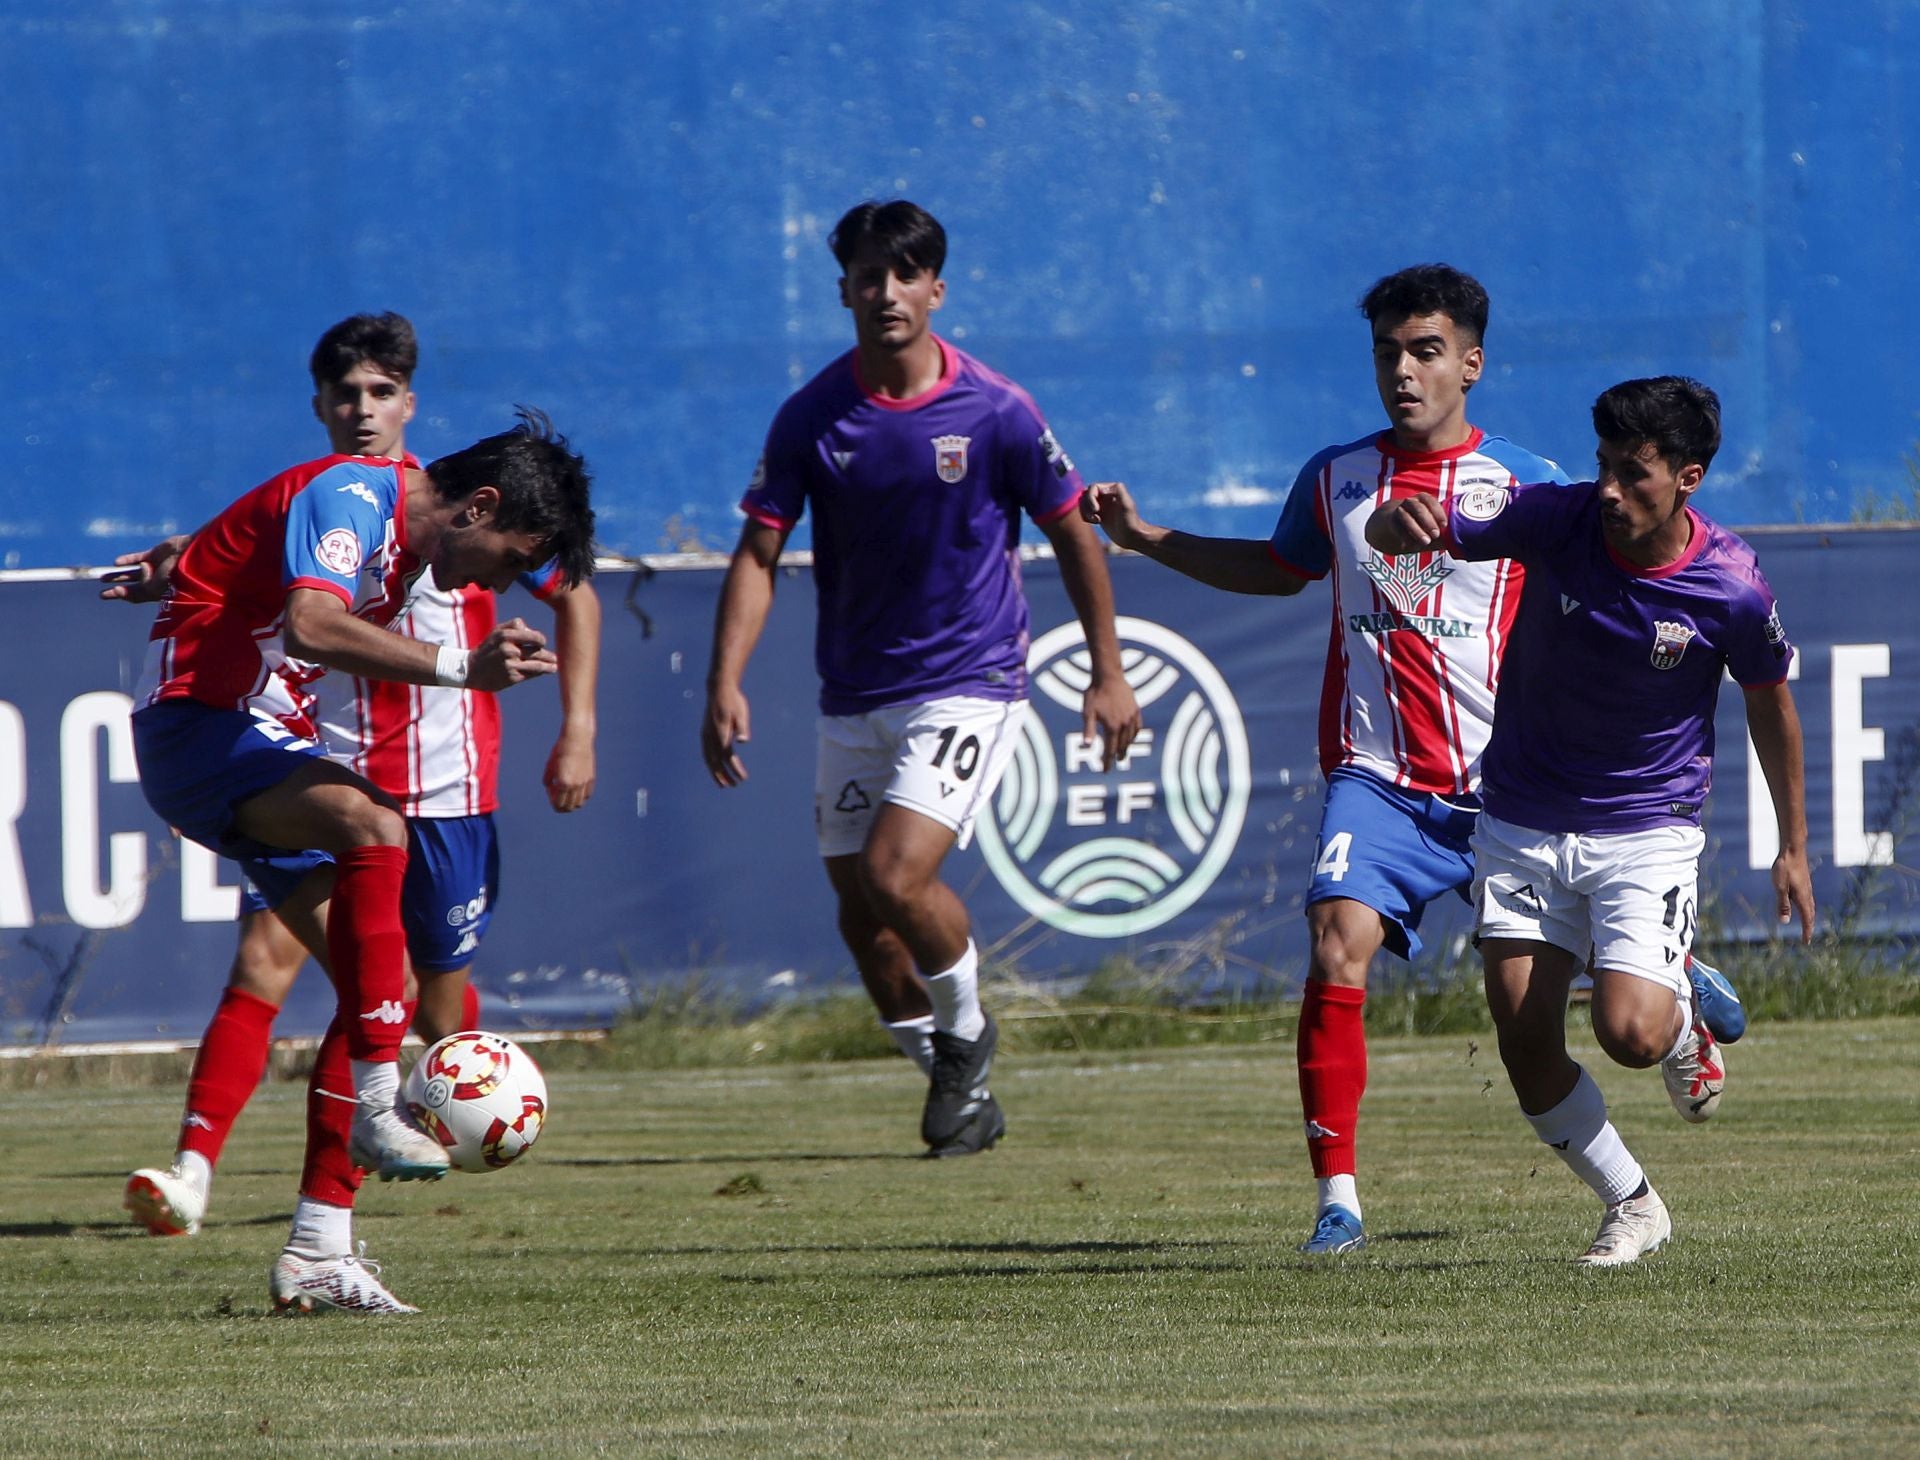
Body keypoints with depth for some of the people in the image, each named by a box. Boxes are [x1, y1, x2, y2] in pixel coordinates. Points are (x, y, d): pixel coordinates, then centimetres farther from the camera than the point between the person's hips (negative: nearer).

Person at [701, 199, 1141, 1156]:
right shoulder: (812, 418, -4)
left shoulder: (995, 413, -10)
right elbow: (758, 552, -2)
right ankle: (956, 1086, 24)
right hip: (853, 698, 4)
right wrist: (726, 683, -13)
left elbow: (1071, 535, 2)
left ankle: (966, 1031, 7)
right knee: (858, 909, 5)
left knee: (896, 876, -21)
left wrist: (1107, 674, 3)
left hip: (970, 684, -4)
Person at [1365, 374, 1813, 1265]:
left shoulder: (1731, 588, -16)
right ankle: (1632, 1206, 20)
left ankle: (1683, 1016, 19)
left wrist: (1793, 846, 10)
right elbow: (1390, 534, -15)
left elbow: (1769, 703, 2)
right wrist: (1401, 520, -41)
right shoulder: (1555, 520, -15)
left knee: (1628, 1033, -19)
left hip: (1648, 831, -2)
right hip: (1523, 824, 2)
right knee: (1527, 1051, -3)